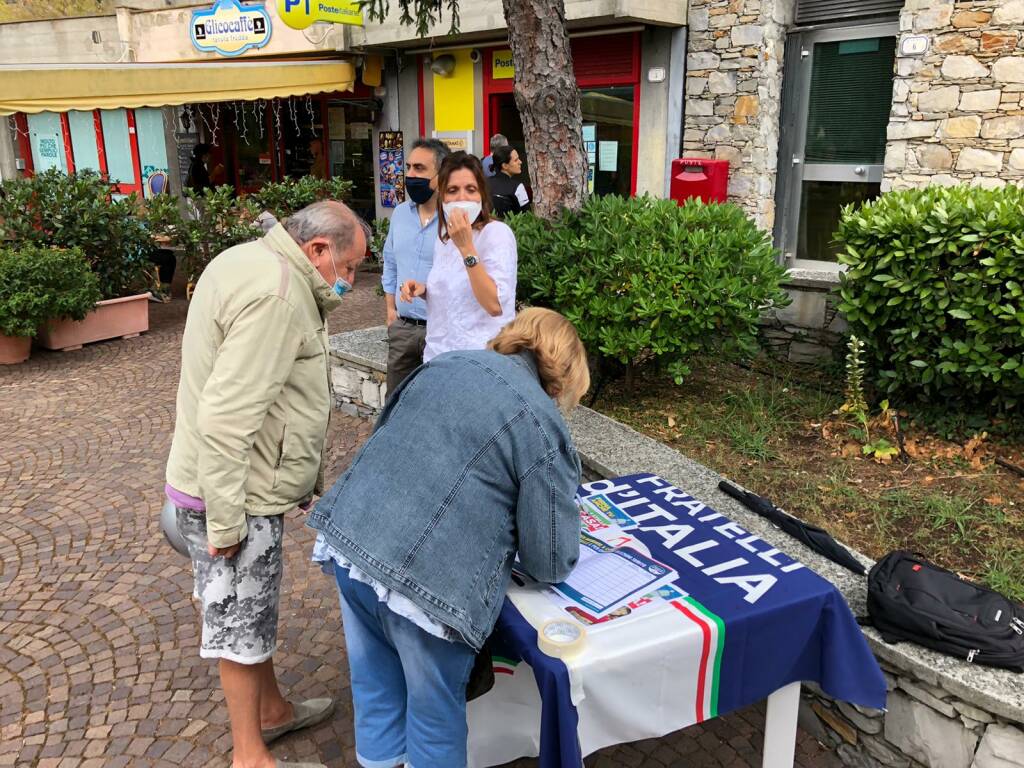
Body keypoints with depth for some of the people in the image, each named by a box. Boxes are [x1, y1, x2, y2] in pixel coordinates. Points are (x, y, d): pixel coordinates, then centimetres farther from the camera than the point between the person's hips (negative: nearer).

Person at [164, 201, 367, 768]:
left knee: (255, 610, 24)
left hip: (239, 483, 10)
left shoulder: (250, 261, 11)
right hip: (239, 493, -10)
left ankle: (271, 710, 43)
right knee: (241, 623, 6)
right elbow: (226, 419, -29)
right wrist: (226, 521, -22)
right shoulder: (275, 294, -24)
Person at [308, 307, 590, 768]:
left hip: (349, 539, 7)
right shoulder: (542, 427, -6)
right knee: (435, 712, 18)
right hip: (427, 578, -6)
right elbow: (551, 562, -4)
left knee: (376, 685, 28)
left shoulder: (446, 363, 12)